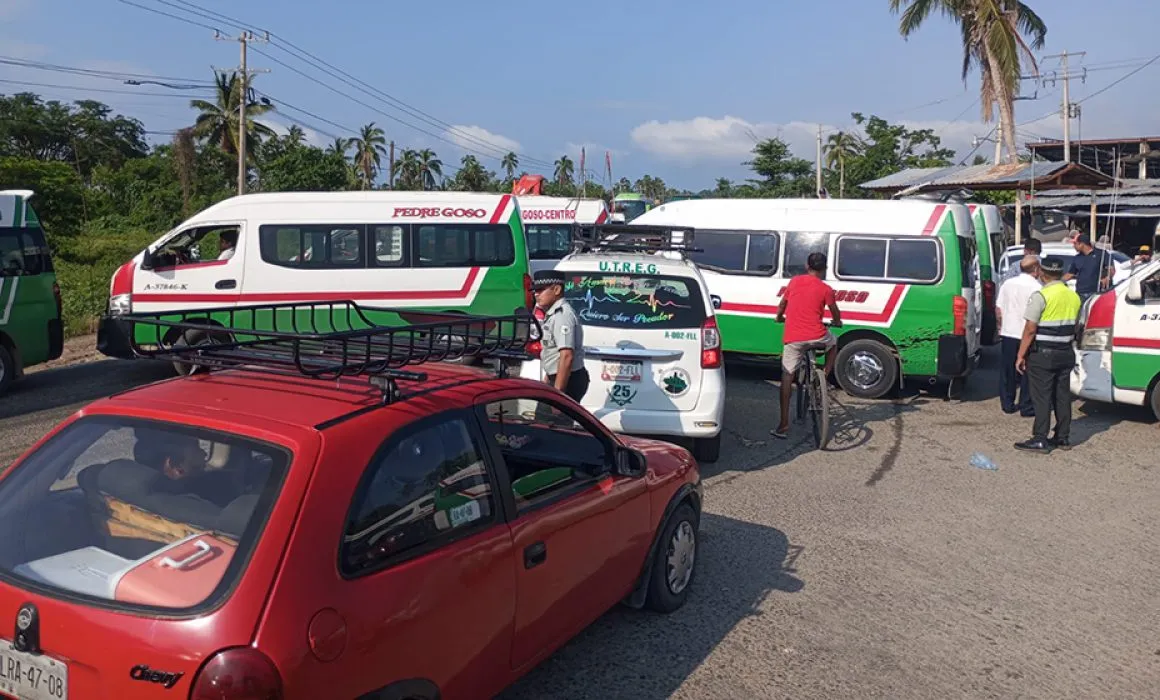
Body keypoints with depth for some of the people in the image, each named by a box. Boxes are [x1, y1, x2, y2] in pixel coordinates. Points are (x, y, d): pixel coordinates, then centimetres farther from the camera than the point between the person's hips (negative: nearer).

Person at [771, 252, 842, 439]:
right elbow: (835, 313, 14)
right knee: (832, 343, 34)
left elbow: (782, 304, 20)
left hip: (793, 339, 1)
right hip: (816, 337, -1)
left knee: (787, 378, 4)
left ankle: (783, 425, 0)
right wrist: (837, 322, 37)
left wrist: (779, 317, 41)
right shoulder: (826, 289, 1)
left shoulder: (794, 282, 9)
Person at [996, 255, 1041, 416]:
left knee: (1007, 372, 11)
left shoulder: (1008, 284, 5)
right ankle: (1026, 407, 6)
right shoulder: (1036, 287, -11)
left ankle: (1007, 404, 16)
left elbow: (998, 309, 9)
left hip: (1008, 333, 5)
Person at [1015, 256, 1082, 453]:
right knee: (1062, 396, 13)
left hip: (1042, 355, -7)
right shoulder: (1073, 296, 10)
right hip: (1066, 354, 7)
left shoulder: (1040, 296, -14)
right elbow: (1074, 327, 16)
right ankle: (1063, 437, 19)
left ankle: (1040, 440, -2)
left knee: (1041, 397, -3)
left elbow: (1030, 329, -17)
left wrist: (1020, 356, -12)